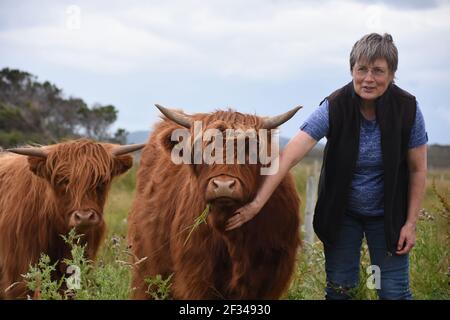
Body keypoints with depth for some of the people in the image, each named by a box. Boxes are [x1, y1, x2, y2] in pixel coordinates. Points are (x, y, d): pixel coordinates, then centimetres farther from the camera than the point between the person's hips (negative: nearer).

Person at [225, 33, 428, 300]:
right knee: (339, 289, 7)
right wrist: (257, 204, -33)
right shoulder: (334, 107, -21)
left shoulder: (407, 109, -17)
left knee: (394, 291, 3)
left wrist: (411, 224, -8)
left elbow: (418, 170, -7)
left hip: (388, 215, 0)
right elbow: (289, 157, -26)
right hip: (342, 214, 0)